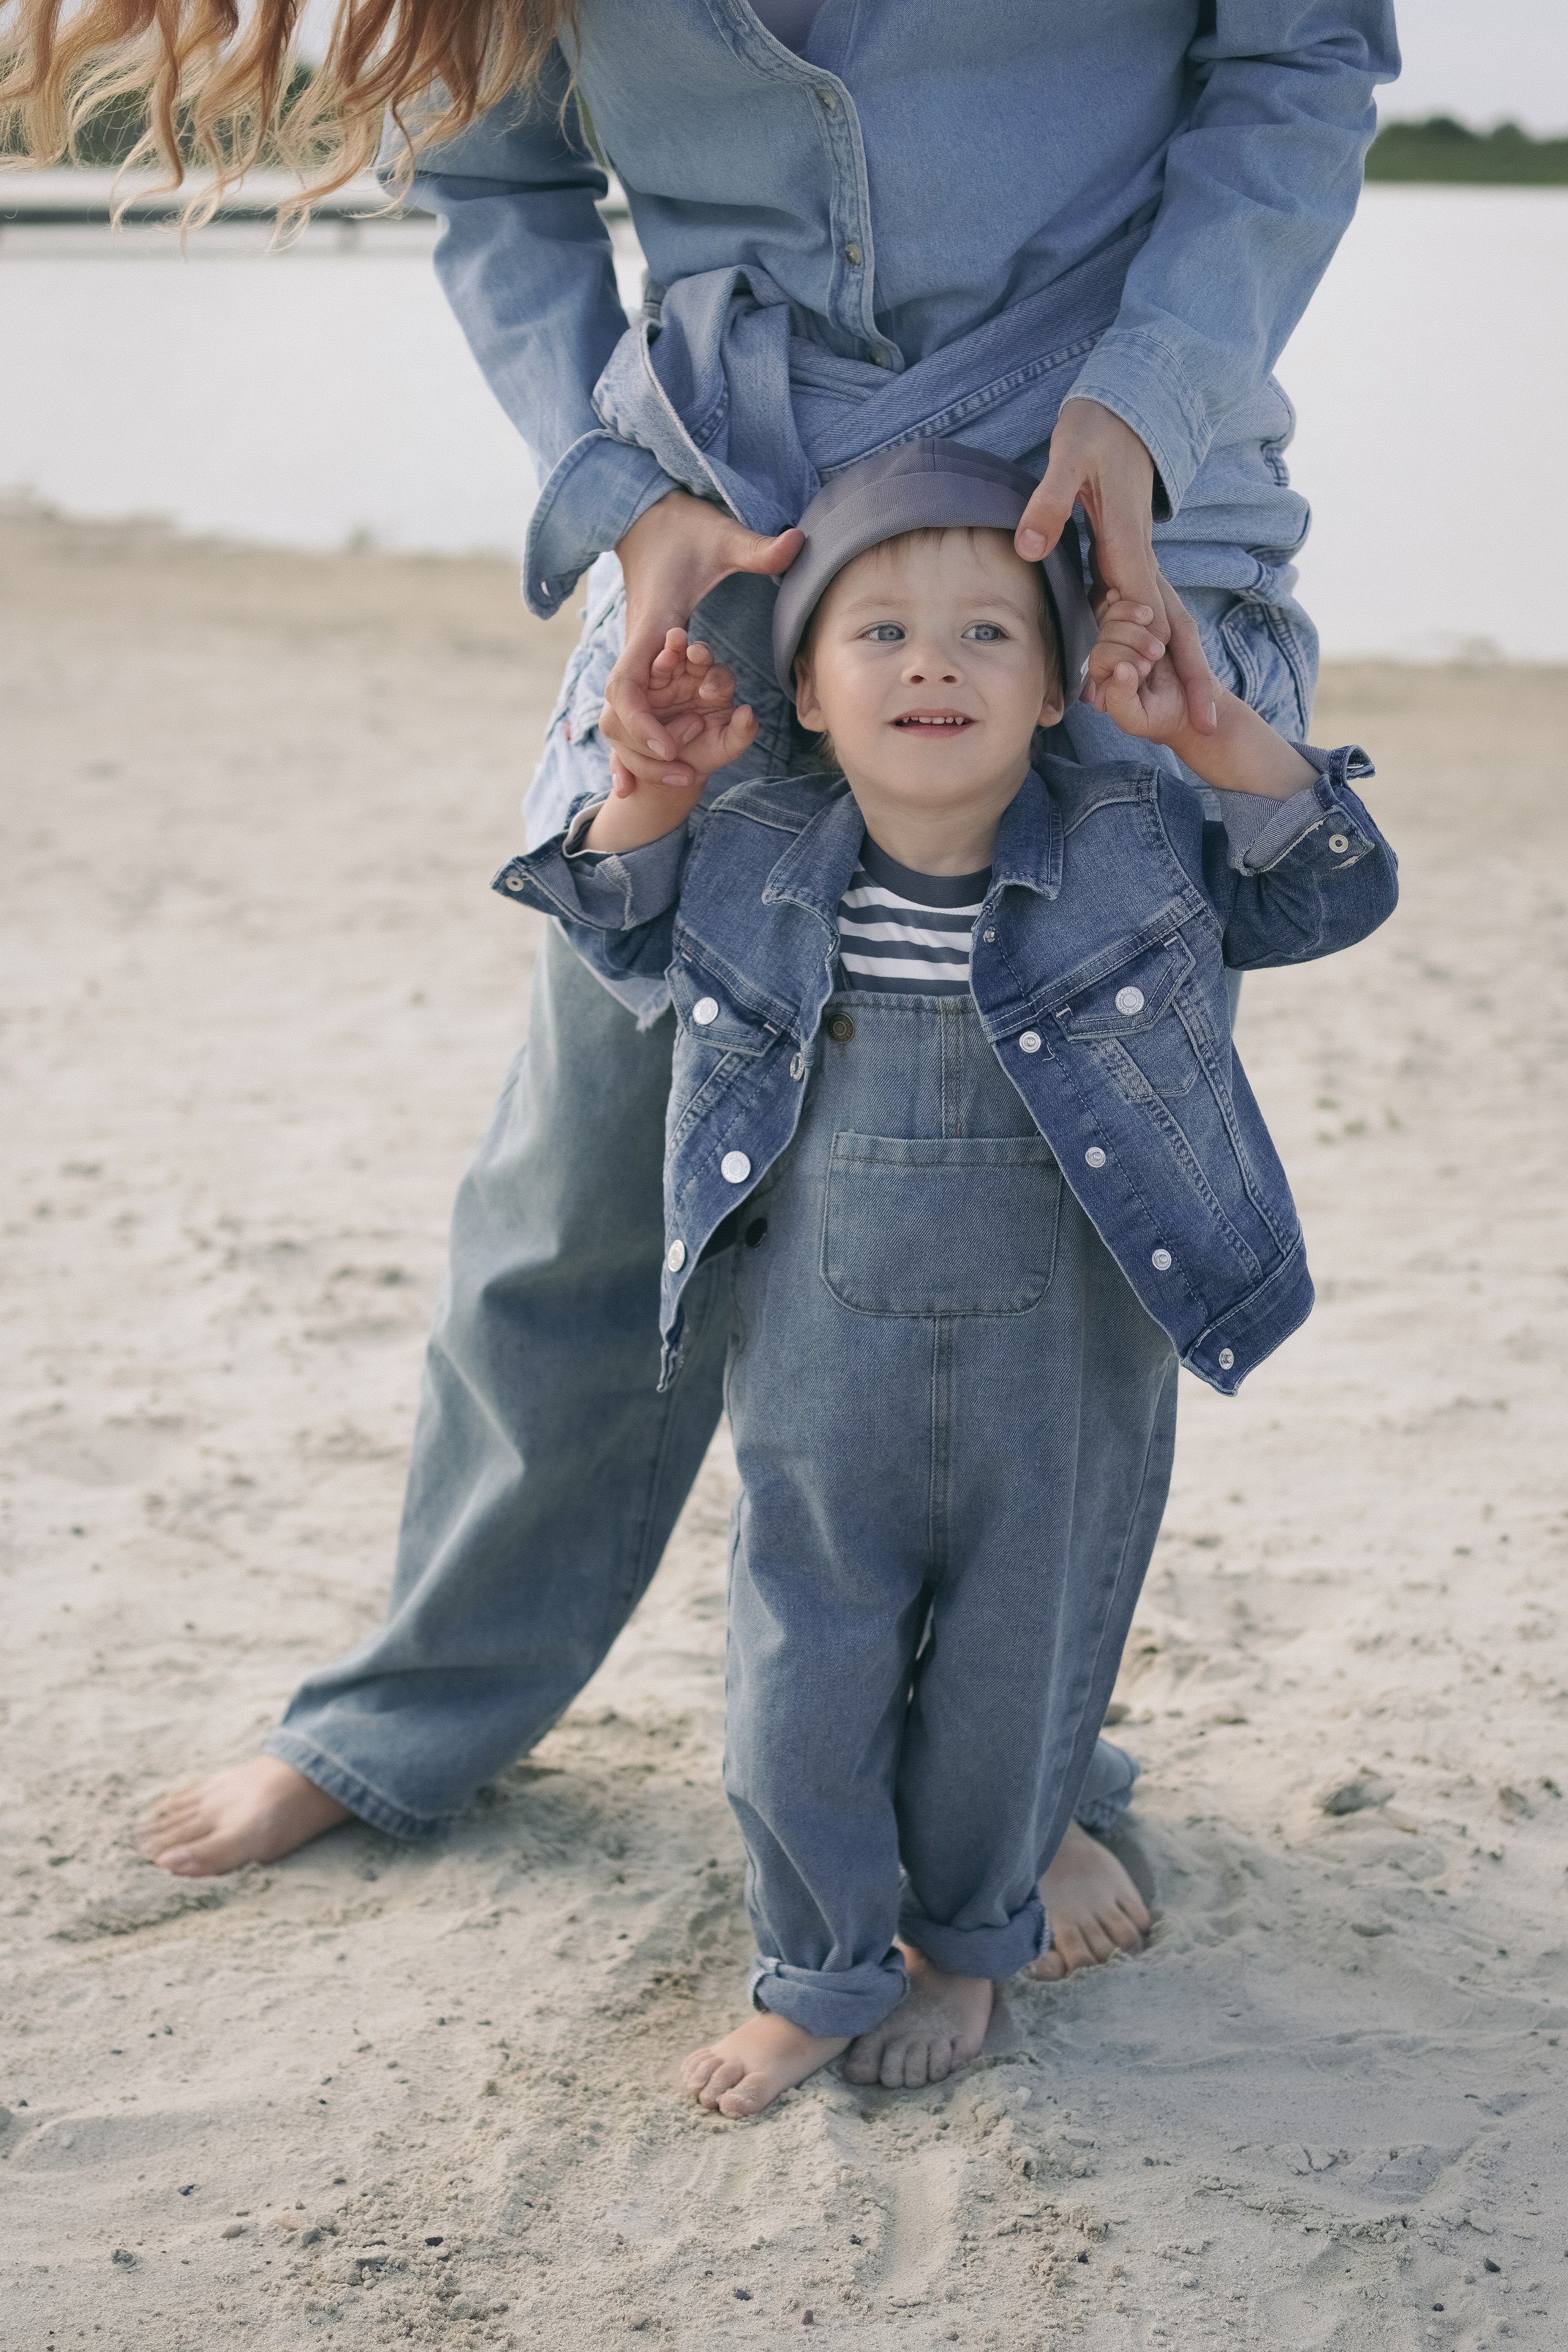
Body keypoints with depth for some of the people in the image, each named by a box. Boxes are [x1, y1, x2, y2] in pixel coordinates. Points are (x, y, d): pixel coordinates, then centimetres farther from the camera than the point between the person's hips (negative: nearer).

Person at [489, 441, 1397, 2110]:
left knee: (1012, 1677, 13)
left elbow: (1334, 893, -2)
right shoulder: (756, 864, -4)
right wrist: (655, 783, -7)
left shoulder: (1136, 850, -6)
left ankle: (965, 1941, 38)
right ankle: (817, 1972, 30)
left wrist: (1214, 736, -16)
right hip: (820, 1390, 1)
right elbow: (619, 924, 14)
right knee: (804, 1679, 9)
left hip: (1059, 1392, -1)